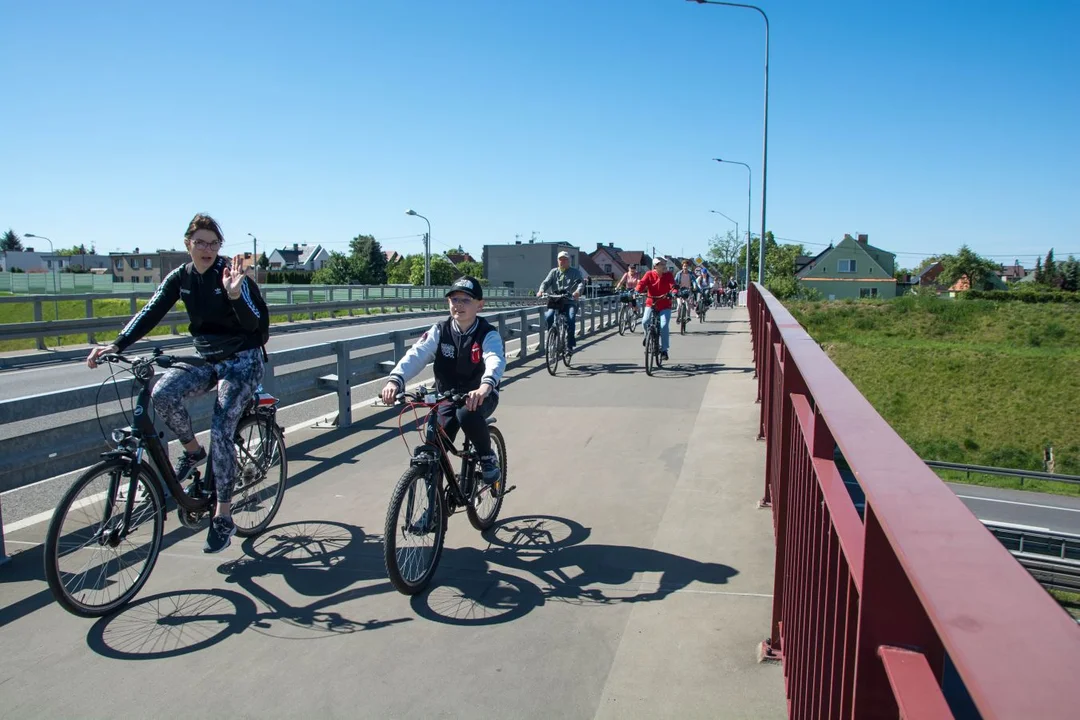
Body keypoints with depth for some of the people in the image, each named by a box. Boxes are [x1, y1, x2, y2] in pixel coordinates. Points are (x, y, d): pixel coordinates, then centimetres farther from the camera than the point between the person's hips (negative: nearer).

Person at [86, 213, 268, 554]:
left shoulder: (231, 274, -13)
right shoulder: (179, 277, 1)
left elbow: (254, 323, -19)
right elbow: (151, 312, -6)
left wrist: (235, 296, -38)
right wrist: (117, 344, -19)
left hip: (242, 361, -5)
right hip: (206, 359, 5)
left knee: (221, 431, -17)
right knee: (163, 394, -25)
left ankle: (224, 518, -7)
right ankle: (192, 450, 3)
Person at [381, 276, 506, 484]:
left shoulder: (488, 335, -14)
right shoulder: (439, 331, -6)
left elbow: (495, 360, -35)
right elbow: (416, 355, -21)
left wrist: (485, 386, -58)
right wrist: (395, 380, -41)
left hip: (479, 396, -3)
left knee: (467, 414, -36)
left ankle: (487, 457, -8)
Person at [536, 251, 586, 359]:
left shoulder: (575, 272, 9)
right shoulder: (554, 272, 17)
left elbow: (581, 282, -8)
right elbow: (546, 282, 3)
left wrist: (578, 291, -31)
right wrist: (541, 290, -20)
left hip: (570, 302, -2)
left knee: (570, 319, -28)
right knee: (548, 317, -24)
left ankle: (569, 346, -17)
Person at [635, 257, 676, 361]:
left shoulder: (668, 274, -4)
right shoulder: (649, 274, -5)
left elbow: (672, 285, -17)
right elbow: (642, 284, -17)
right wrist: (637, 291, -39)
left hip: (665, 305, 0)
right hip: (651, 303, 0)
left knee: (664, 326, -16)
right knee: (645, 321, -22)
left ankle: (664, 350, -4)